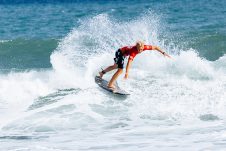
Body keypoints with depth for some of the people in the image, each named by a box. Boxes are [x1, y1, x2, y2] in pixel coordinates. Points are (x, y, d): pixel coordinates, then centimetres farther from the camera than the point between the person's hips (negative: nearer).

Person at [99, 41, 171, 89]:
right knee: (120, 70, -21)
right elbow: (129, 61, -55)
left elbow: (155, 47, -16)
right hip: (120, 53, -8)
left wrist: (163, 53, -19)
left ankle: (102, 72, 50)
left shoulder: (144, 47, -27)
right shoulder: (133, 51, -44)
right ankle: (110, 85, -13)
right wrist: (127, 73, -66)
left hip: (123, 53, 8)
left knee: (115, 66, 29)